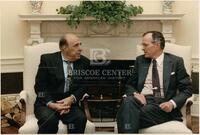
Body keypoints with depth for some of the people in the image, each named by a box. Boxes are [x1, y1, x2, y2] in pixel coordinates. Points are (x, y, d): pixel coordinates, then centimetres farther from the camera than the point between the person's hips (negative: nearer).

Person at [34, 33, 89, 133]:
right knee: (50, 120, -33)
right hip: (47, 103, -2)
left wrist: (71, 99, -15)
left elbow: (84, 86, 4)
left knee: (80, 118, -28)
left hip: (70, 103, 2)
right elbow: (40, 87, -3)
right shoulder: (47, 59, -2)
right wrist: (51, 104, -19)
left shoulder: (84, 62, 6)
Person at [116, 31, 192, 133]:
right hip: (142, 100, 3)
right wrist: (135, 93, -5)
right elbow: (130, 85, 19)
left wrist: (172, 103, -13)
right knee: (127, 101, -34)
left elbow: (186, 89, 6)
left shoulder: (176, 61, 7)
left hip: (162, 104, -2)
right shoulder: (140, 60, 16)